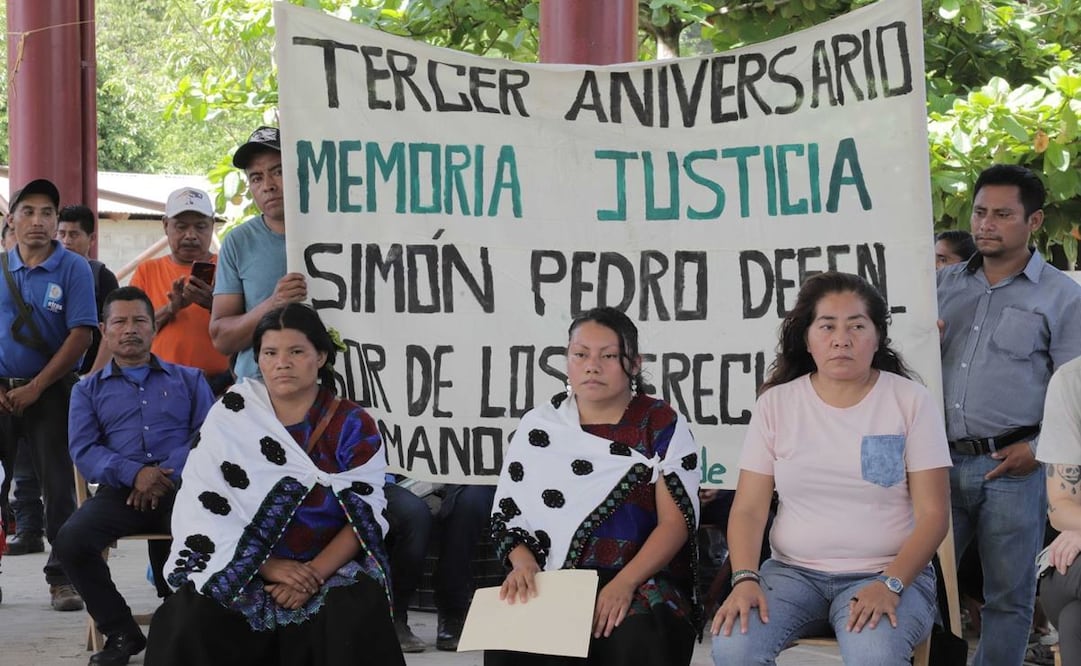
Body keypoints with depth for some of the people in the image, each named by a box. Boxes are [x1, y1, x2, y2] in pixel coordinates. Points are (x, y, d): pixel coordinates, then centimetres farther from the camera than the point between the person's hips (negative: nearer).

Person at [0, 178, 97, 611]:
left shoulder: (73, 269, -2)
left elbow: (80, 336, -8)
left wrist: (35, 388, -11)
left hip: (50, 393, -3)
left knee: (59, 486, -1)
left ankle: (62, 578, 5)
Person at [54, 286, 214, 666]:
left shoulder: (189, 380, 21)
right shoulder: (88, 390, 20)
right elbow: (83, 451, 5)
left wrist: (168, 475, -13)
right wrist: (134, 473, -15)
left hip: (181, 488, -1)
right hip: (119, 492, 1)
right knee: (70, 541, -29)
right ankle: (121, 633, -9)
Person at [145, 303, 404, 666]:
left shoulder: (353, 426, 1)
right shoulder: (230, 417, 1)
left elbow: (365, 516, -4)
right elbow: (205, 509, -5)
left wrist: (315, 574, -20)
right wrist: (269, 567, -17)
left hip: (331, 568, 0)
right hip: (242, 570, 1)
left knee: (356, 623, -32)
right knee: (192, 626, -28)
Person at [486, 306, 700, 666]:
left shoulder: (663, 426, 4)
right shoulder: (537, 426, 11)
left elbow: (676, 521, -5)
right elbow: (507, 513, 11)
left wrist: (624, 584, -19)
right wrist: (524, 564, -11)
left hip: (641, 580, -2)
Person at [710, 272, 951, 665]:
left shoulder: (911, 401, -1)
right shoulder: (775, 402, 5)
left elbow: (933, 514, -5)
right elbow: (748, 509, 2)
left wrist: (890, 584, -20)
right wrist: (745, 579, -17)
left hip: (890, 573, -2)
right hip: (793, 572, 2)